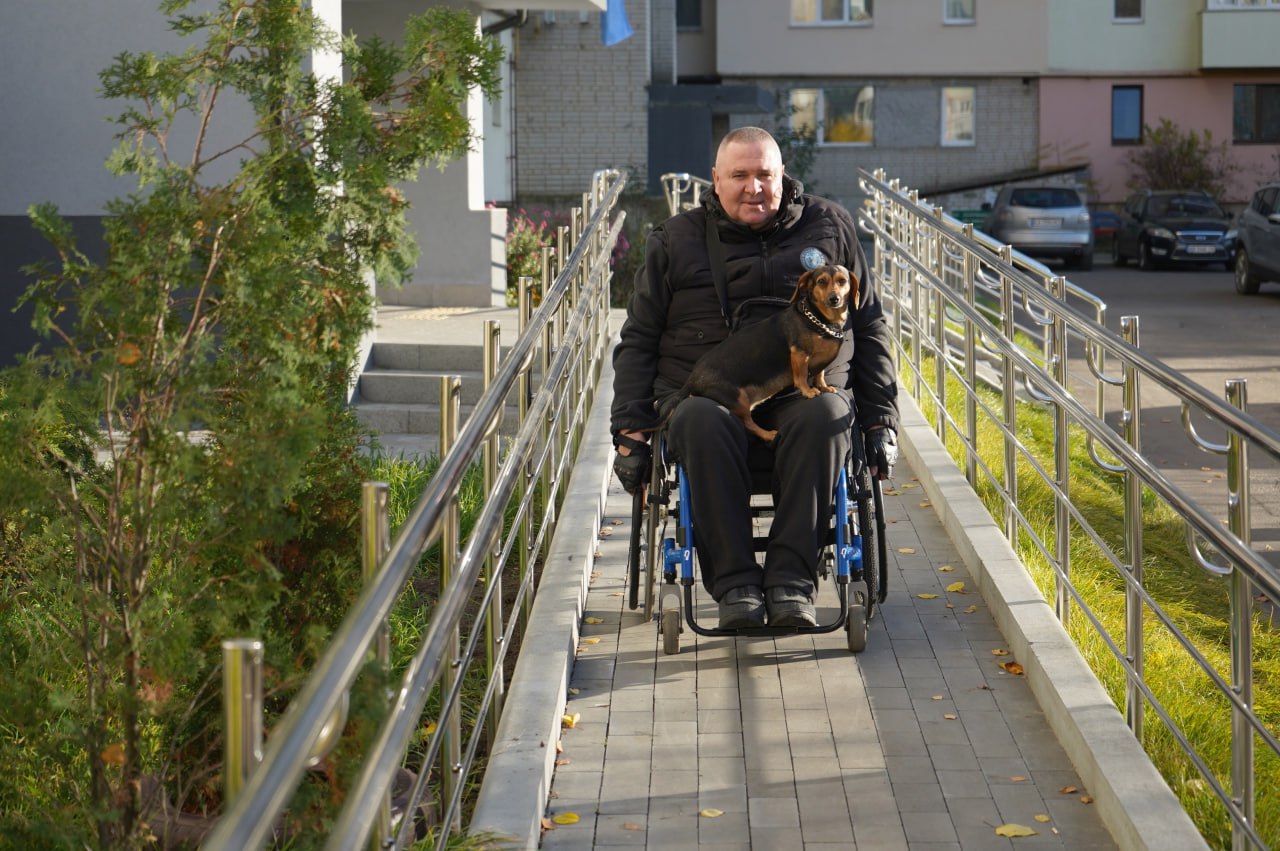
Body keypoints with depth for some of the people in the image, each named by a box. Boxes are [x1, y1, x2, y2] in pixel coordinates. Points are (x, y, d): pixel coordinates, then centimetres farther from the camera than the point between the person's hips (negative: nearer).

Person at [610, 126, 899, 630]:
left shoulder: (829, 229, 16)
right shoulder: (676, 241, 14)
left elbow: (870, 329, 21)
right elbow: (638, 339, 15)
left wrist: (880, 420, 13)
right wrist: (631, 429, 3)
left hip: (807, 395, 0)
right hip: (708, 395, 0)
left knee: (824, 414, -36)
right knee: (701, 420, -37)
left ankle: (792, 581, -37)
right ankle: (734, 585, -36)